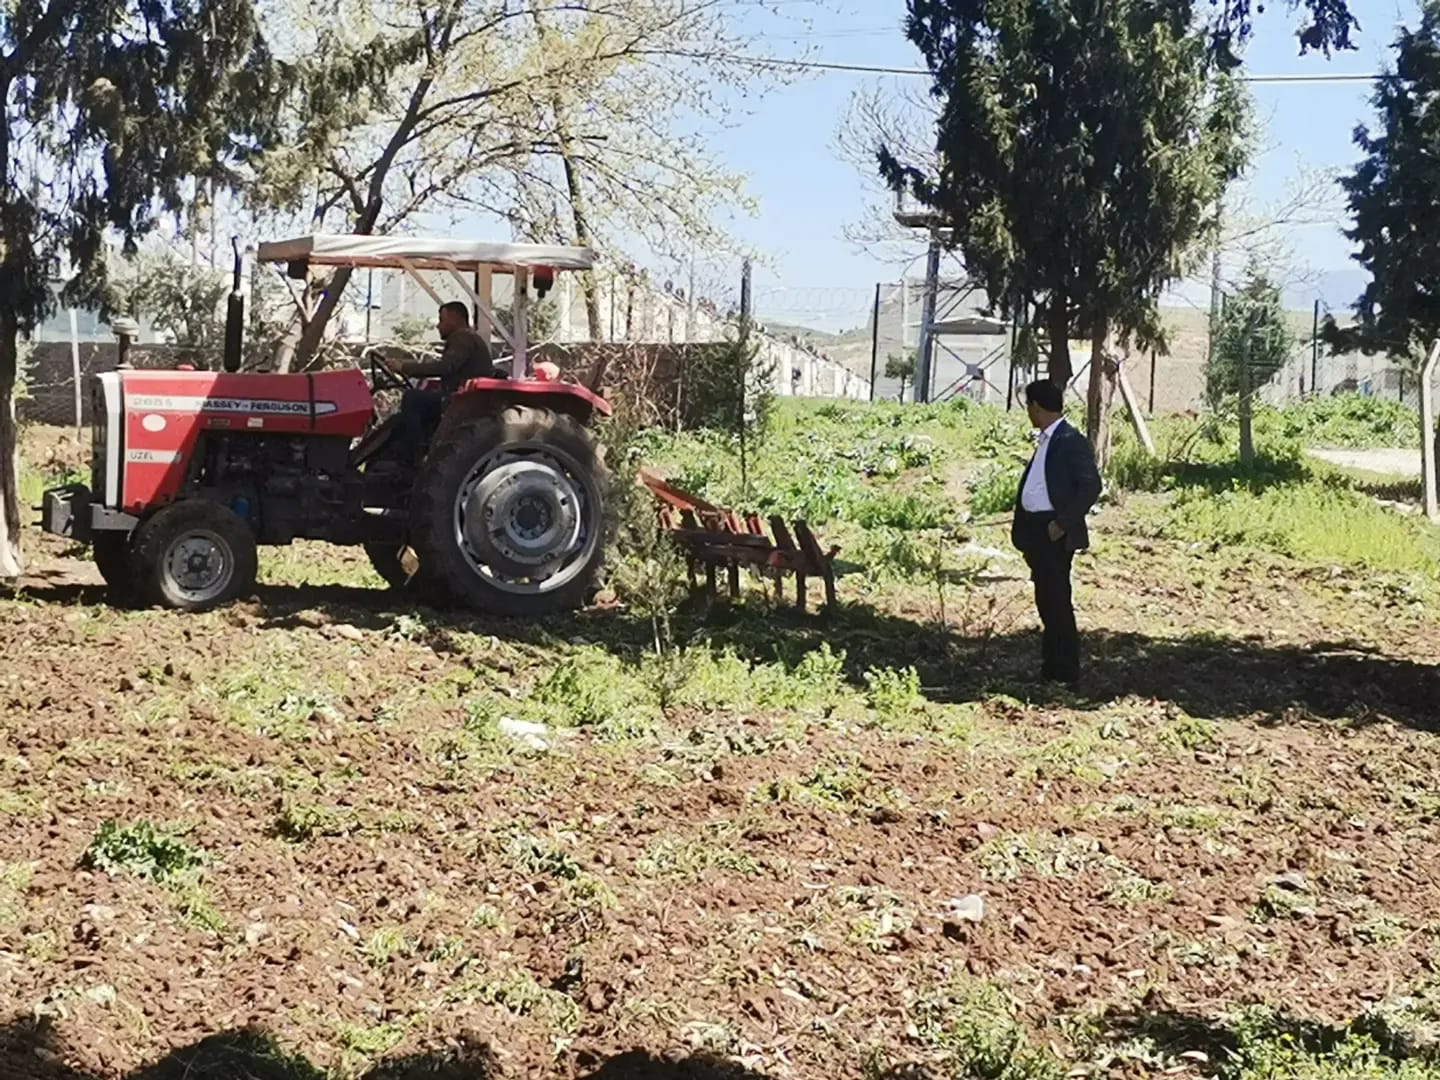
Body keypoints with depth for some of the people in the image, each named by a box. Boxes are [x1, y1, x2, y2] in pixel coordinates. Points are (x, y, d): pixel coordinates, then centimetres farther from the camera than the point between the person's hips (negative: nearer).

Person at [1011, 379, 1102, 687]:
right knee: (1046, 600, 14)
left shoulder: (1072, 442, -13)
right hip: (1034, 531, 9)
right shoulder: (1045, 441, 16)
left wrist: (1062, 523, -20)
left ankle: (1066, 672, 1)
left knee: (1056, 601, -6)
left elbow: (1091, 487, -19)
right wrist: (1022, 530, 13)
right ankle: (1052, 666, 22)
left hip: (1054, 534, -9)